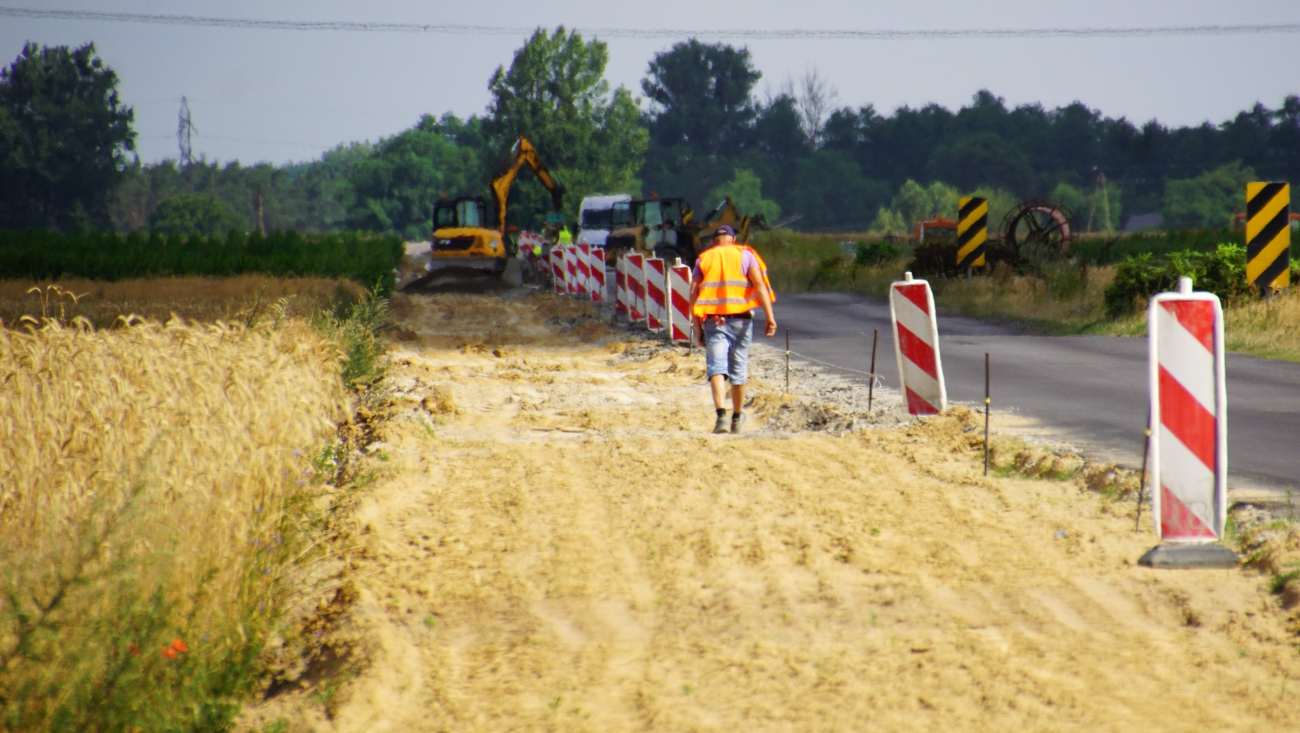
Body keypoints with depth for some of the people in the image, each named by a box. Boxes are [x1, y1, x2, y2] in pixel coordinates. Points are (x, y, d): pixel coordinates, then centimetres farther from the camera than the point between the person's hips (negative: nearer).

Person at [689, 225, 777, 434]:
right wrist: (770, 316, -9)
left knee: (717, 368, -8)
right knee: (739, 370, 13)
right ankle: (737, 417, 26)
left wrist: (697, 326, 8)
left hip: (713, 320, 0)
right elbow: (759, 285, -5)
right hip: (740, 319, 0)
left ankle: (721, 414, -28)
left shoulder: (704, 258, 11)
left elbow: (693, 293, 4)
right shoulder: (745, 254, 8)